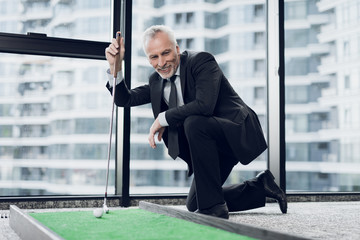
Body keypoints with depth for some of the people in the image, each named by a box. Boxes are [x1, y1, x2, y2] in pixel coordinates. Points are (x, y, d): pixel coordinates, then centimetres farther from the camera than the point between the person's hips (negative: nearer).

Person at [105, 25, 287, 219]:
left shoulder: (201, 61, -17)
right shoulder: (156, 81, 6)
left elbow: (204, 105, -32)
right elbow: (125, 100, 4)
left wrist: (163, 118, -22)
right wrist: (115, 66, -11)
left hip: (238, 133, -8)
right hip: (214, 146, 9)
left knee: (193, 123, -36)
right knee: (193, 205, 11)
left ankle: (213, 206, -24)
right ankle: (260, 186, 23)